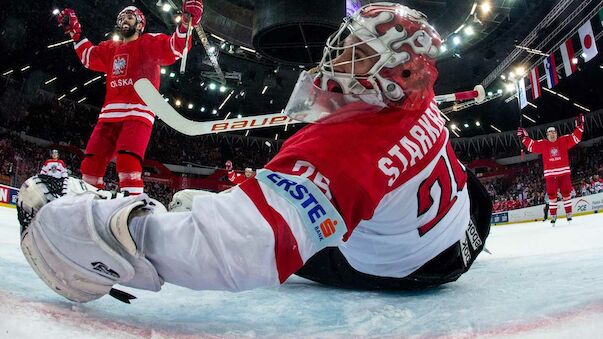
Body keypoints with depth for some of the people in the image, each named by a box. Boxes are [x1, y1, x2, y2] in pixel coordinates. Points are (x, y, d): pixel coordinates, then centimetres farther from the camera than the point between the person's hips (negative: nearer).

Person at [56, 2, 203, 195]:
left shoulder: (149, 43, 7)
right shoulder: (111, 48, 25)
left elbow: (175, 49, -9)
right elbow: (88, 57, 40)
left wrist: (186, 23, -24)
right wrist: (74, 32, 37)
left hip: (138, 112, -7)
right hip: (109, 114, 7)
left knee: (127, 162, -25)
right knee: (91, 164, 2)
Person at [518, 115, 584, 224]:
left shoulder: (564, 140, 5)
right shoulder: (542, 144, 5)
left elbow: (575, 138, 3)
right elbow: (531, 145, 5)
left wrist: (579, 126, -4)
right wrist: (524, 137, -3)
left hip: (564, 172, 0)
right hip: (550, 174, 0)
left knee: (566, 193, 2)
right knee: (552, 195, 0)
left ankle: (569, 214, 13)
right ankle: (553, 215, 8)